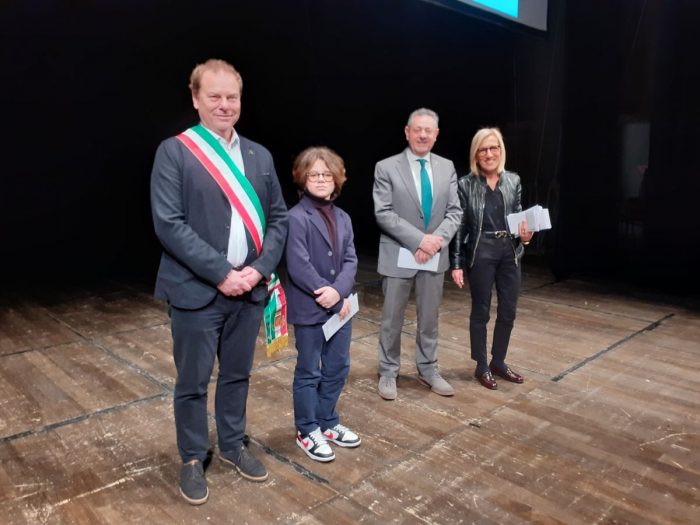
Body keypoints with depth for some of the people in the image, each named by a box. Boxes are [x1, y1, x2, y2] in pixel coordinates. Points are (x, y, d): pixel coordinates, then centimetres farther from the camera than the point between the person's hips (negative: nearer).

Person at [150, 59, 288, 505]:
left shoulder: (260, 156, 10)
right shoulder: (174, 152, -5)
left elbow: (279, 217, 8)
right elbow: (168, 224, -14)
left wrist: (259, 268, -7)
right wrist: (221, 272, -17)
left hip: (249, 288, 5)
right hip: (197, 290, -4)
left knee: (238, 375, 17)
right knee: (193, 381, 9)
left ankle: (233, 445, 37)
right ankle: (193, 460, 30)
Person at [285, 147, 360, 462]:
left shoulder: (343, 218, 9)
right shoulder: (296, 218, -13)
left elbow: (350, 260, 2)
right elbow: (299, 267, -20)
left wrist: (339, 291, -16)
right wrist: (330, 298, -17)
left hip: (339, 306, 7)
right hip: (309, 309, -7)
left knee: (338, 368, 16)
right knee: (309, 372, 7)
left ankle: (327, 422, 34)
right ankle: (307, 431, 24)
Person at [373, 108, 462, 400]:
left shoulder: (447, 167, 6)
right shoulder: (386, 167, -6)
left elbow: (455, 211, 3)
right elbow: (383, 213, -13)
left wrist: (437, 239, -15)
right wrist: (419, 240, -20)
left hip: (435, 255, 4)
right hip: (399, 255, -3)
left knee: (429, 318, 15)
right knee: (392, 319, 8)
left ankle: (428, 370, 31)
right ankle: (388, 372, 24)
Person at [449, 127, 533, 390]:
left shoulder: (513, 180, 6)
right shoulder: (466, 184, -5)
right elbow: (459, 225, -5)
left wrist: (525, 235, -7)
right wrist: (456, 263, -8)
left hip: (510, 252, 4)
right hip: (481, 253, -4)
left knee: (508, 312, 10)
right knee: (481, 311, 7)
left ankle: (498, 362, 30)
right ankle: (481, 366, 23)